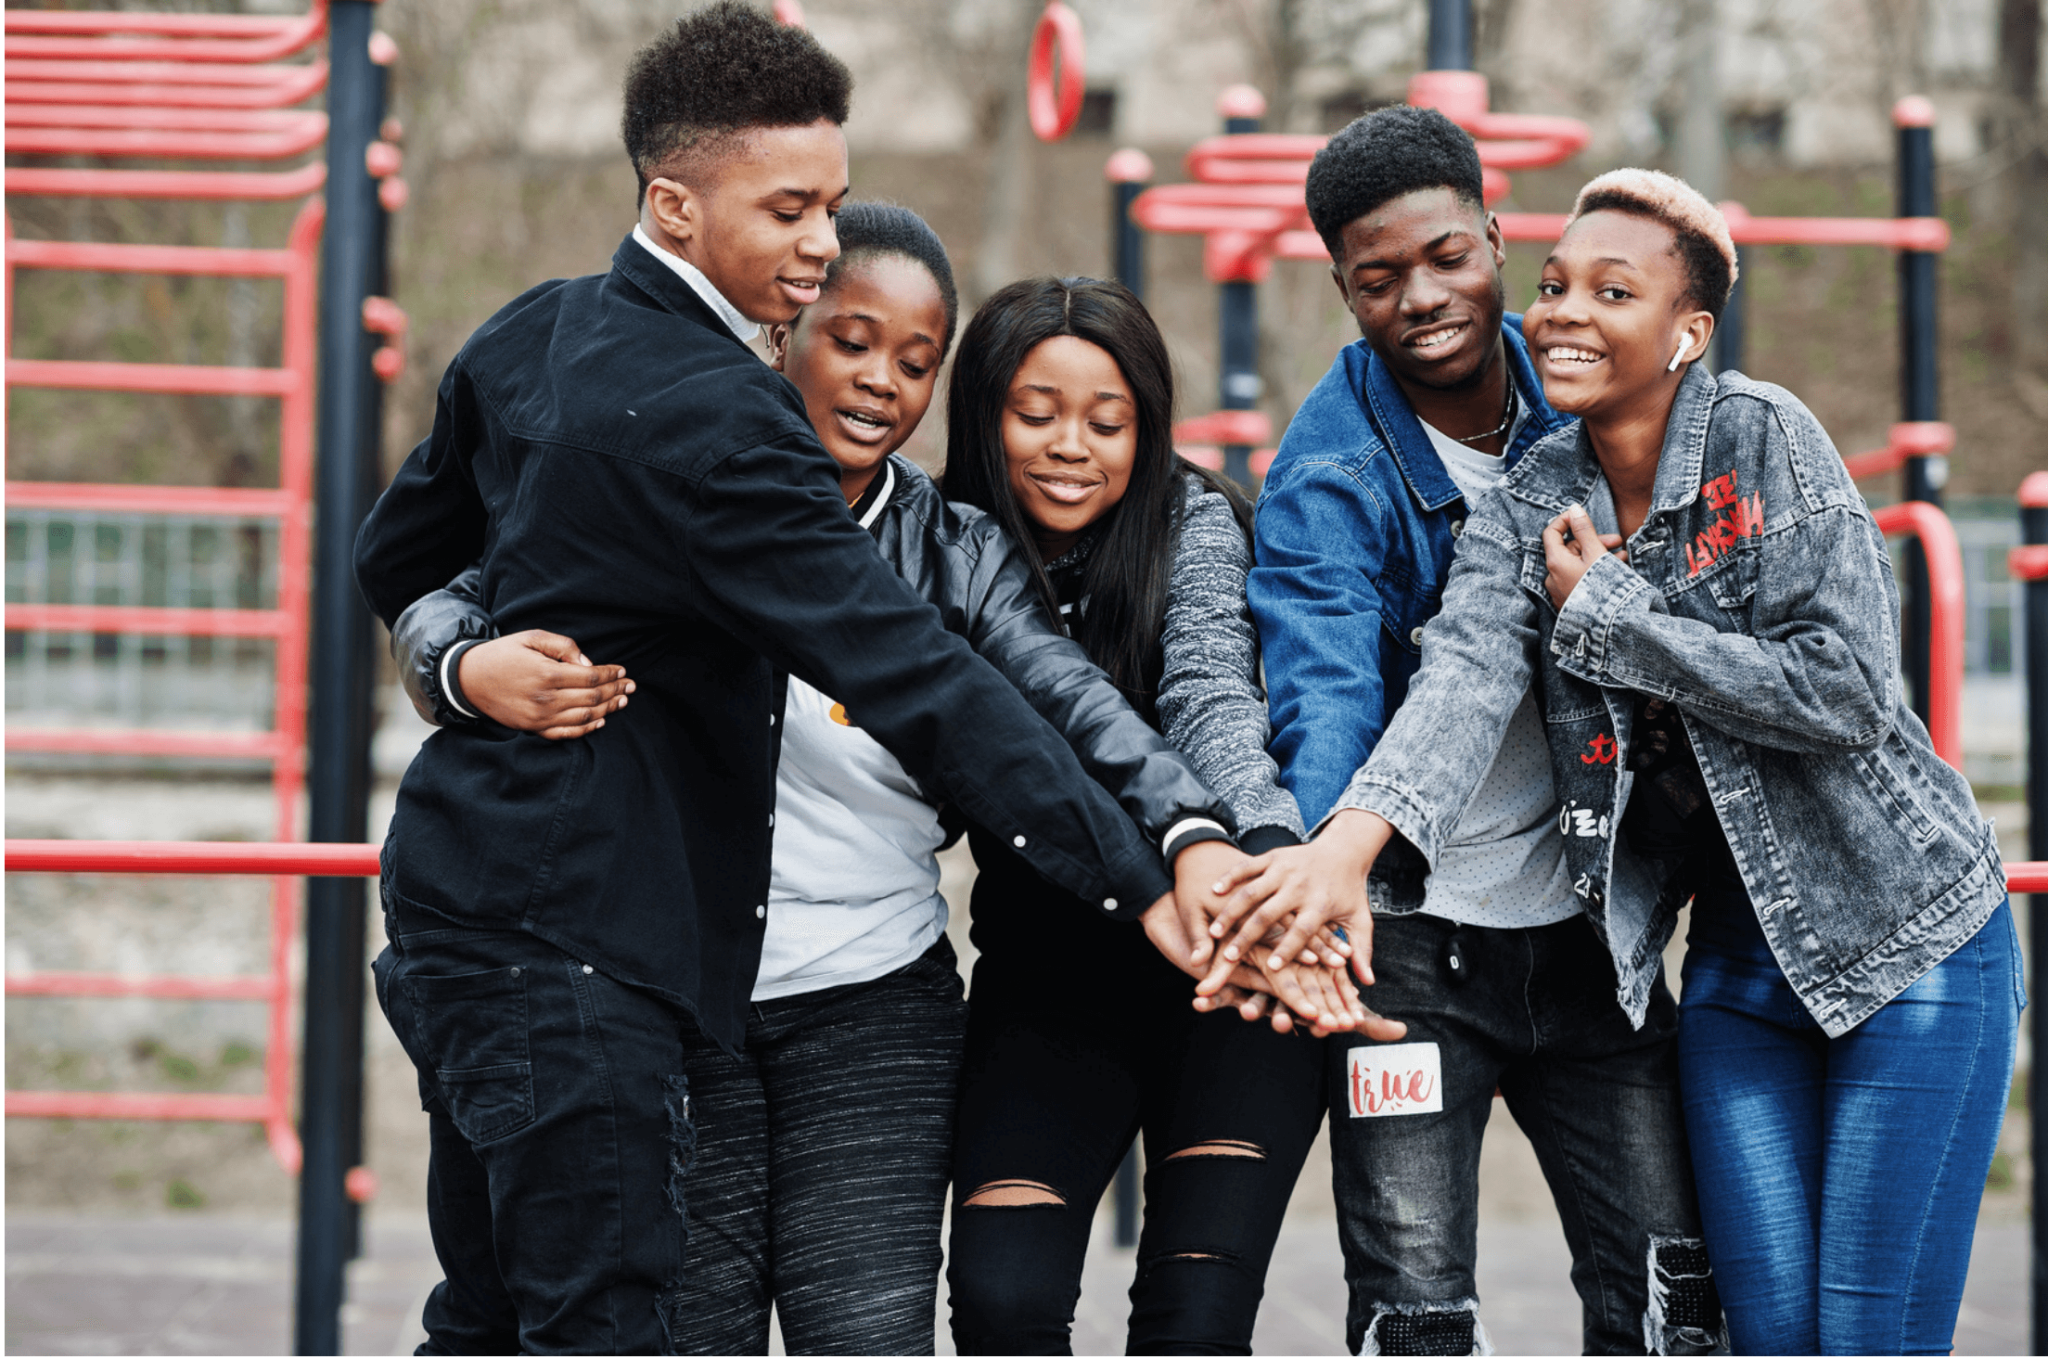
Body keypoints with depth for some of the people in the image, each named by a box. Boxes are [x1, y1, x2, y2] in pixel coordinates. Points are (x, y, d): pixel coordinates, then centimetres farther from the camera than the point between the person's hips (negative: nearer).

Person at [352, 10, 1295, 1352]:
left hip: (465, 880, 10)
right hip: (573, 936, -10)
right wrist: (1137, 879, -27)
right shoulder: (713, 420, -21)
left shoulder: (530, 338, 7)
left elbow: (396, 560, 21)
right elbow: (913, 678, -26)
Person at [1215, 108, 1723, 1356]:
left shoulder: (1569, 395, 2)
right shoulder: (1328, 474, -12)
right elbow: (1325, 684, -29)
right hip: (1417, 947, -4)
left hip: (1586, 925, 4)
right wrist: (1325, 854, -47)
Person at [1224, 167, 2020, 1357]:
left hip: (1912, 940, -4)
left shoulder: (1762, 438, -12)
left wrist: (1607, 614, -17)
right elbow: (1467, 675, -20)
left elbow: (1846, 692, -21)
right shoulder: (1529, 509, -1)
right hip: (1738, 958, 4)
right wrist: (1348, 844, -39)